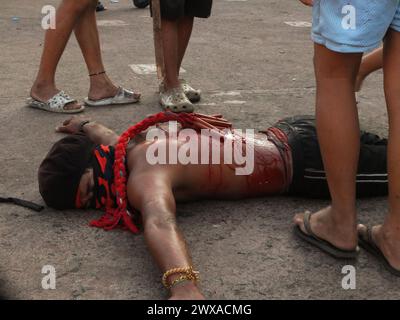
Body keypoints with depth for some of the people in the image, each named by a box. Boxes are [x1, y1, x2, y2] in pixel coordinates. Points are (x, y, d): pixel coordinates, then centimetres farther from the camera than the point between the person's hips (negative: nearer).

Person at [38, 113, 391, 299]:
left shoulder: (144, 177, -29)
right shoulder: (132, 142, 0)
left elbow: (160, 223, -52)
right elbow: (101, 132, 26)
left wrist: (184, 287, -70)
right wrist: (83, 125, 48)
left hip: (303, 161, -8)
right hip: (288, 136, 8)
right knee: (385, 148, 25)